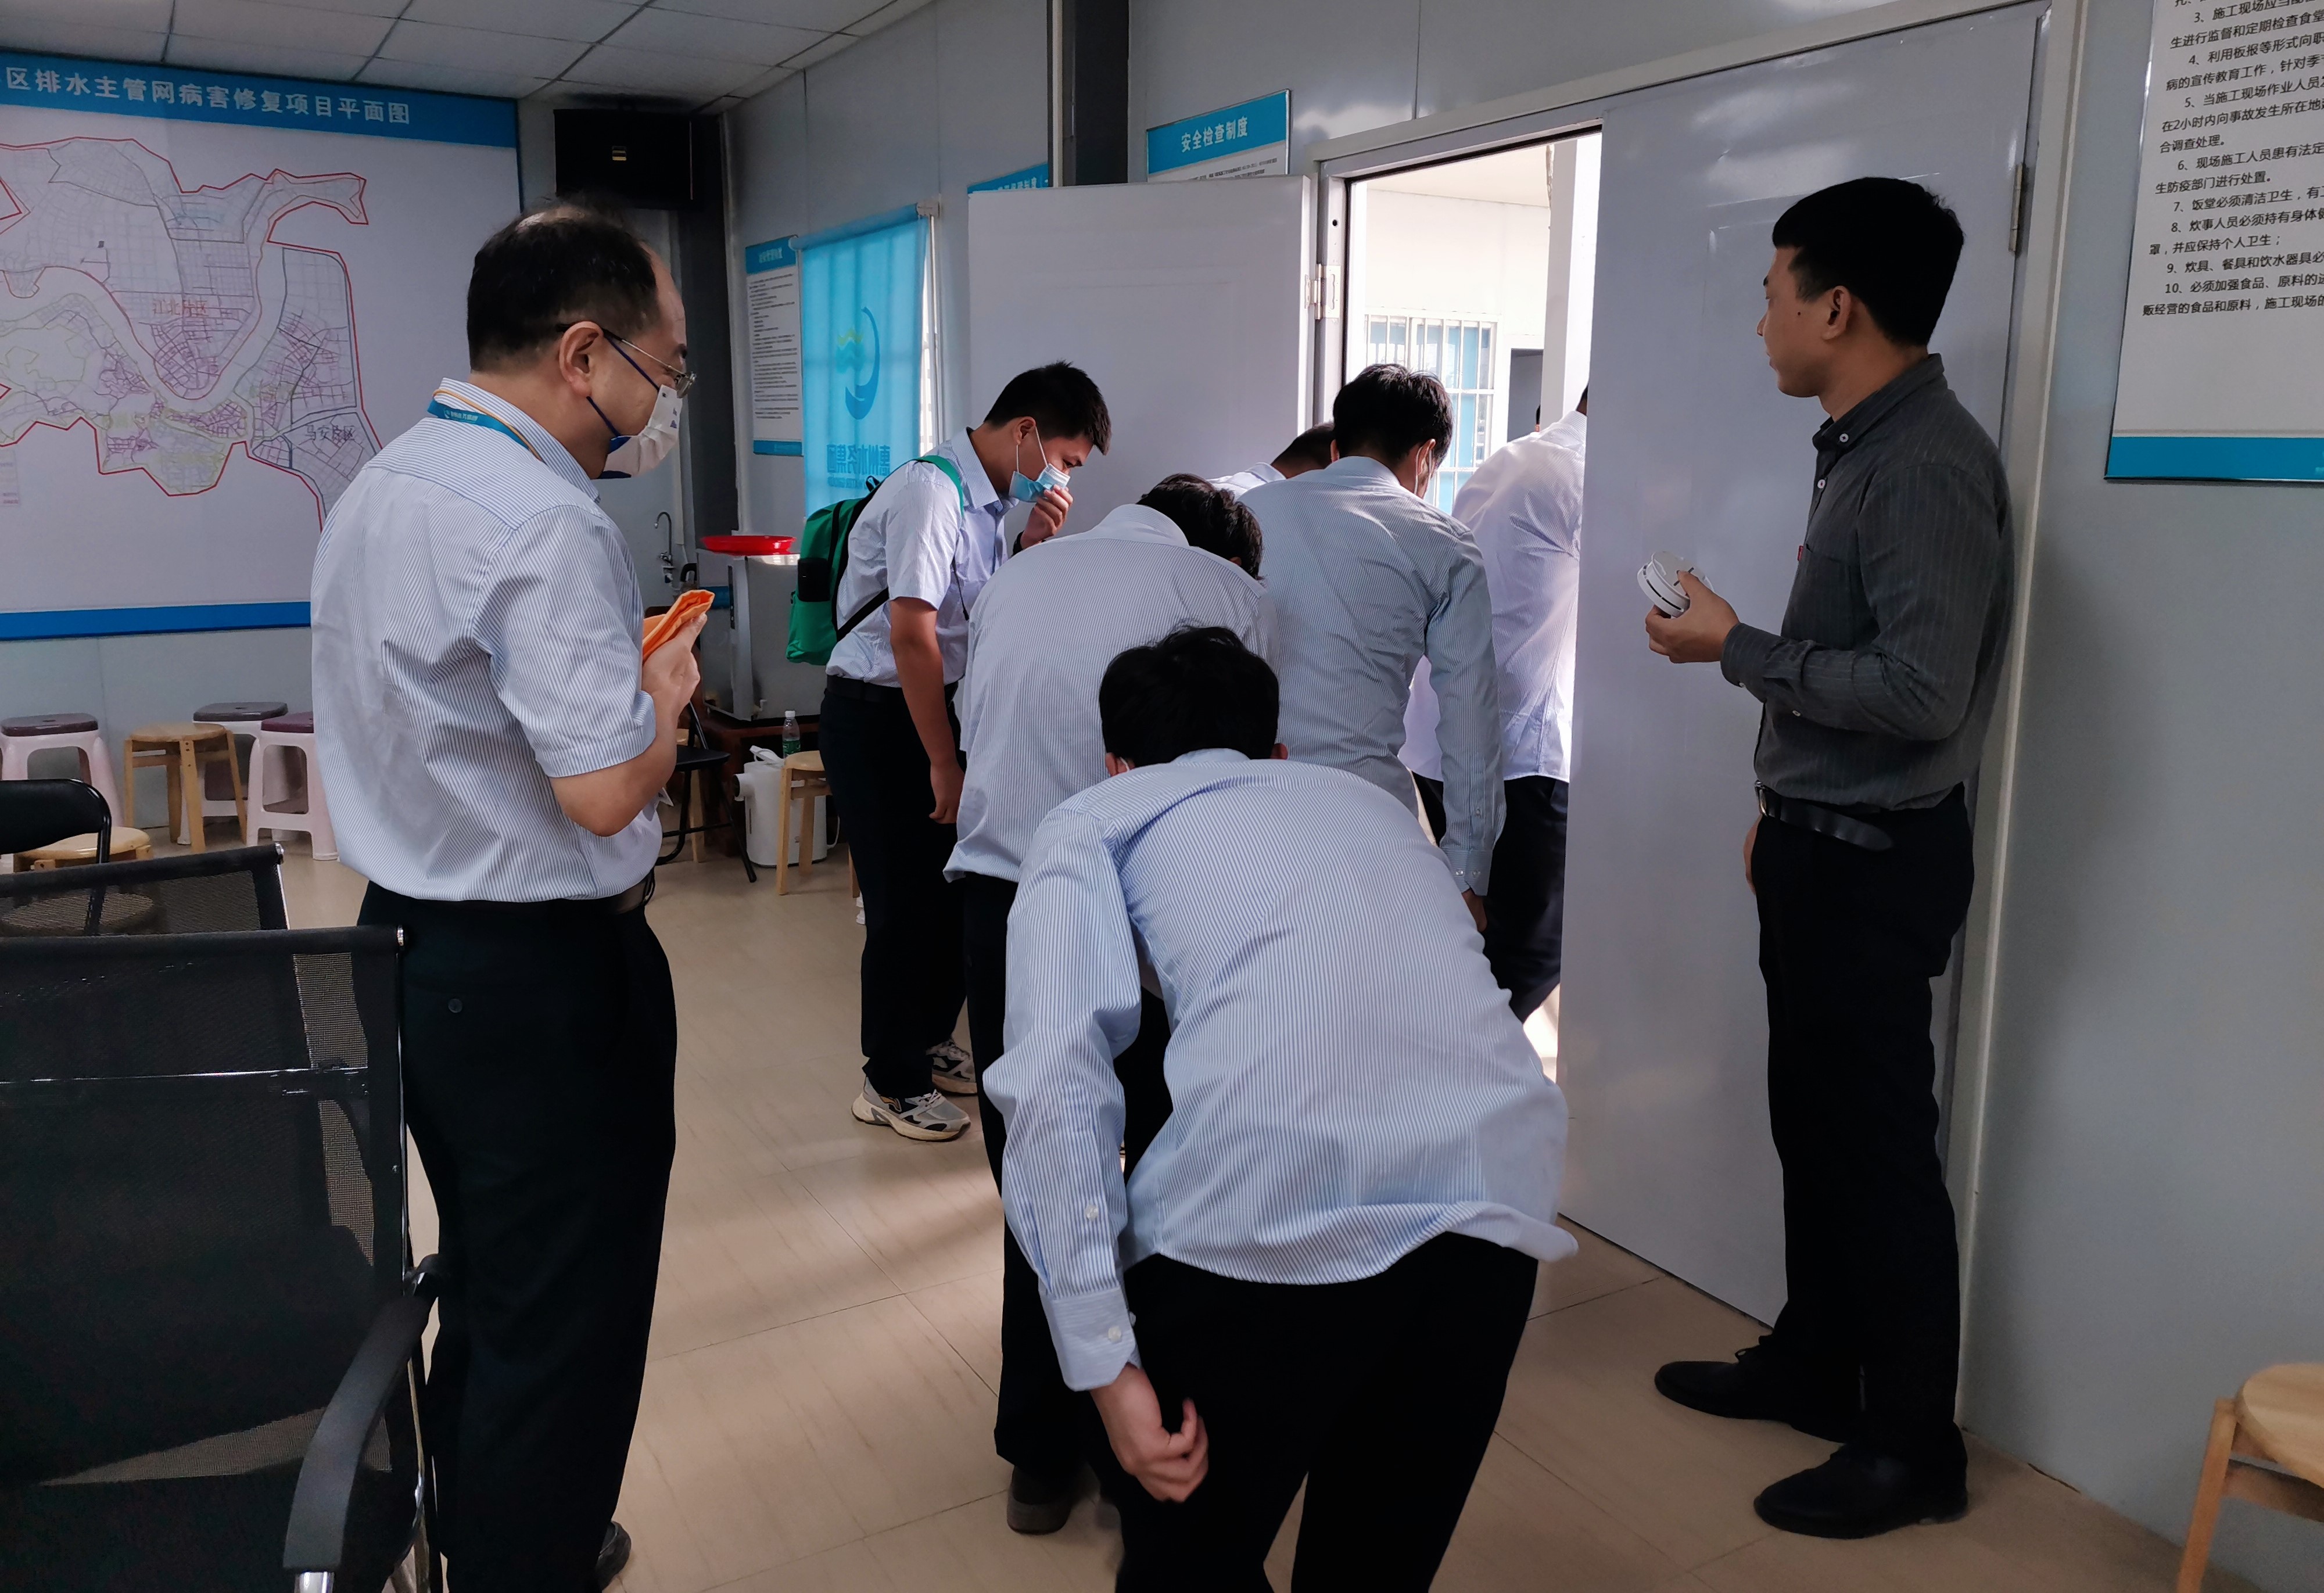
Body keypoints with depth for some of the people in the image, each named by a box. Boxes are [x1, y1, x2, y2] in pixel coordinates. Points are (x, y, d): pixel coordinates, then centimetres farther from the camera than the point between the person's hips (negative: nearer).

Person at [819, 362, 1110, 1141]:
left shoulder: (993, 501, 6)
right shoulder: (931, 491, -21)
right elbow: (913, 633, -25)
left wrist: (1037, 543, -6)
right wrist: (945, 764, -20)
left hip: (931, 706, 8)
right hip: (877, 717, -8)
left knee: (950, 886, 15)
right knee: (905, 900, -1)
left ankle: (930, 1043, 35)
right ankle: (891, 1083, 16)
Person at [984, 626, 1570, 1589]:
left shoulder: (1094, 818, 18)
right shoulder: (1368, 798, 33)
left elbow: (1054, 1076, 1)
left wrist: (1105, 1364, -1)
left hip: (1269, 1200, -5)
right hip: (1502, 1185, 5)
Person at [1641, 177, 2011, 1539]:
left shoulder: (1929, 462, -19)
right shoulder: (1864, 448, 10)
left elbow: (1921, 691, -25)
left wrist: (1737, 648, -16)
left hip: (1877, 860, -9)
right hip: (1821, 845, 9)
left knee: (1882, 1147, 2)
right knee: (1813, 1122, 19)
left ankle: (1912, 1448, 19)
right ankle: (1815, 1362, 36)